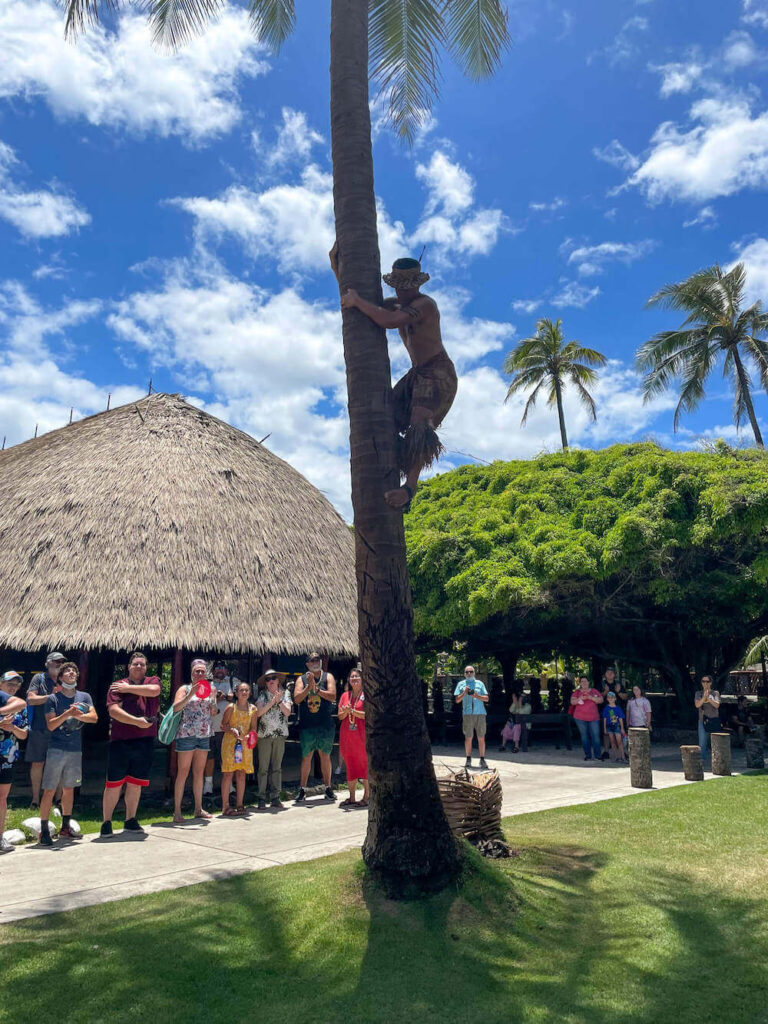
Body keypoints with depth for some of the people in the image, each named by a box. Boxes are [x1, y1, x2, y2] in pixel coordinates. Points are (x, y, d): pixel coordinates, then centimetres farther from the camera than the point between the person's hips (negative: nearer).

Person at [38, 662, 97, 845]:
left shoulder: (84, 697, 7)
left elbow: (94, 718, -3)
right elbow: (50, 725, -10)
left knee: (69, 789, 12)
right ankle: (44, 830, 4)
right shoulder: (53, 698, -3)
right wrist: (68, 714, -24)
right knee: (49, 790, -4)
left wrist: (79, 715, -21)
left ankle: (65, 828, 23)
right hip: (57, 749, -4)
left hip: (76, 749, 4)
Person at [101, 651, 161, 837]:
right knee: (114, 785, 1)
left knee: (136, 784, 13)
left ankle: (130, 820, 25)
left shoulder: (153, 681, 10)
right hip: (120, 741, -3)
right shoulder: (117, 686, 1)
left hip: (145, 743, 3)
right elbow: (113, 711, -11)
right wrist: (137, 721, -18)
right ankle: (106, 822, 14)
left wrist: (129, 688, -7)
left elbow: (153, 690, -14)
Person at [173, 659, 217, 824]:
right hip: (186, 734, -5)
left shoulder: (209, 690, 13)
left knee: (199, 773, 10)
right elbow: (175, 707, -15)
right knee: (183, 773, -3)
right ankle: (177, 811, 2)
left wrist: (213, 699, -4)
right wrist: (191, 694, -23)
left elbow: (213, 713, 13)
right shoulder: (185, 689, 0)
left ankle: (198, 809, 18)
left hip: (204, 735, 5)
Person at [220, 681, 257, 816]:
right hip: (230, 743, -4)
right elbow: (223, 725, -2)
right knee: (228, 773, -4)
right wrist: (232, 730, -21)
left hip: (245, 743, 4)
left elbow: (253, 728, 10)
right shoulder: (231, 707, -4)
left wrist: (249, 736, -10)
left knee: (241, 774, 7)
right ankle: (225, 806, 2)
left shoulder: (252, 708, 7)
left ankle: (239, 805, 15)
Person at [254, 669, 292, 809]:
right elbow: (258, 713, -11)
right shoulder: (262, 695, 1)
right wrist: (272, 702, -19)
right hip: (264, 734, -2)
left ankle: (275, 798, 13)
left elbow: (287, 712, -2)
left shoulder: (285, 694, 7)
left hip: (280, 734, 2)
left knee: (277, 767, 7)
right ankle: (262, 798, 7)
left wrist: (279, 701, -16)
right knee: (263, 767, 0)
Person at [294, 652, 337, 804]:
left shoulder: (328, 677, 4)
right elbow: (297, 699, -7)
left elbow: (332, 696, -9)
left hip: (325, 724, 0)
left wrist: (316, 689, -17)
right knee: (306, 757, 4)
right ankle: (302, 789, 14)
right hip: (306, 724, 0)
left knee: (325, 756, 6)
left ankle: (328, 787, 17)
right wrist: (309, 687, -17)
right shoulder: (301, 679, 5)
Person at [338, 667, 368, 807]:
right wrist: (346, 712, -10)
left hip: (362, 735, -5)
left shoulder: (366, 695, -3)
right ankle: (351, 797, 14)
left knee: (365, 763, -2)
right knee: (350, 765, 8)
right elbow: (340, 716, 11)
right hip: (347, 736, 5)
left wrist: (352, 711, -18)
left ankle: (366, 796, 5)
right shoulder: (345, 695, 13)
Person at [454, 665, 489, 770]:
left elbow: (486, 698, 9)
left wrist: (476, 696, -7)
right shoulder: (461, 684, 12)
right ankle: (468, 759, 12)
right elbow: (457, 700, 7)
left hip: (480, 714, 1)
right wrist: (464, 692, -7)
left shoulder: (480, 683, 13)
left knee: (481, 738, 1)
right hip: (467, 714, -1)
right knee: (468, 738, 1)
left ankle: (482, 759, 8)